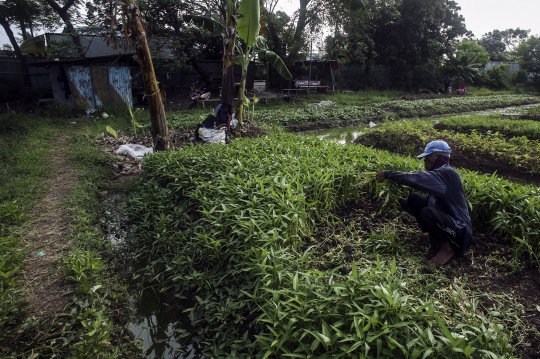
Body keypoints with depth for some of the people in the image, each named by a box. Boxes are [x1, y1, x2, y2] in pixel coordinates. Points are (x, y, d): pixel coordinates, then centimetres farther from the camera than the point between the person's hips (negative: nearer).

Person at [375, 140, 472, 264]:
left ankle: (448, 249, -9)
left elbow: (416, 178, -30)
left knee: (427, 213, -34)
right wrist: (398, 200, 8)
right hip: (445, 222, 9)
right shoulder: (438, 176, 9)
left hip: (460, 231, -9)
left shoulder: (447, 173, -20)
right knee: (414, 198, 0)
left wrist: (387, 174, -22)